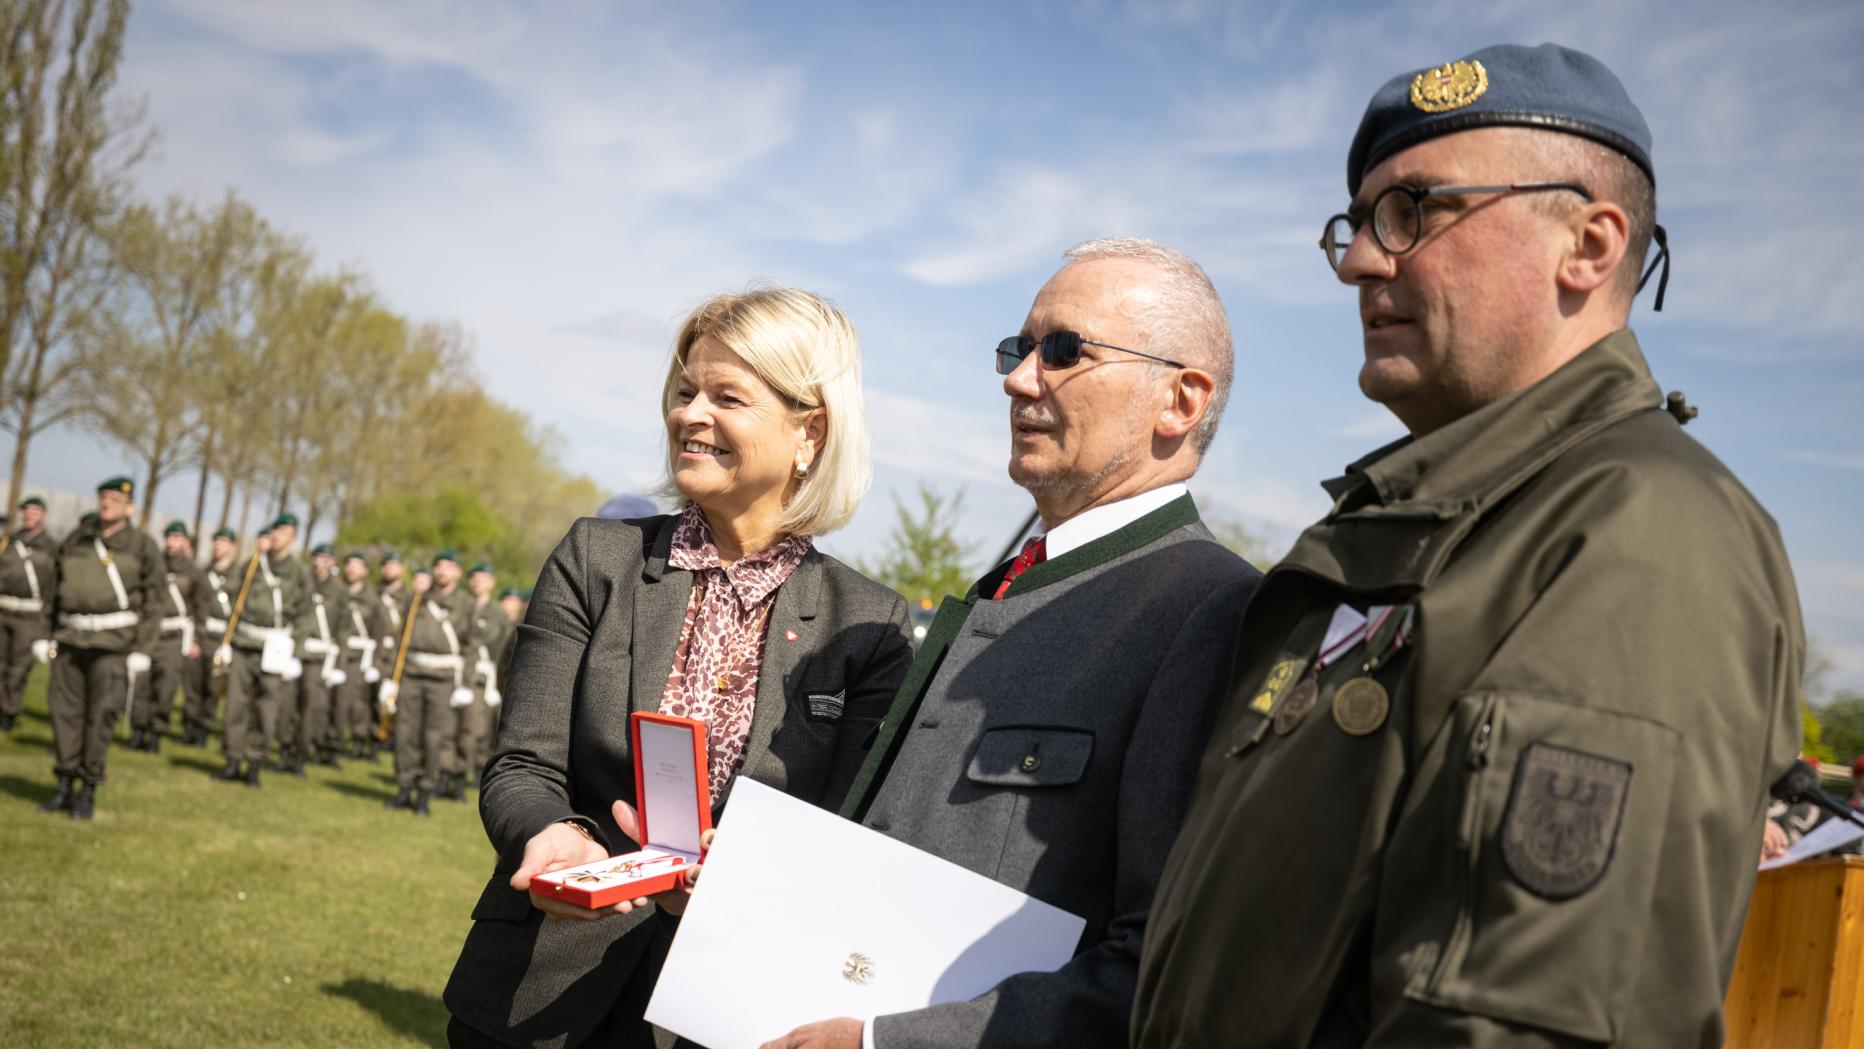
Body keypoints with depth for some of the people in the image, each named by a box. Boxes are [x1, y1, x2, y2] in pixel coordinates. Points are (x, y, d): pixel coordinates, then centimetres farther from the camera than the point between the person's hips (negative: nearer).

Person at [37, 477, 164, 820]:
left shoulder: (142, 546, -1)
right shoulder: (74, 541, 11)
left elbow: (153, 602, -3)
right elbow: (56, 592, 18)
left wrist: (142, 650, -8)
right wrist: (51, 637, 13)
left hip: (113, 643, -4)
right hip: (70, 638, 4)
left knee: (100, 715, -5)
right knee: (65, 711, 4)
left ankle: (89, 790, 4)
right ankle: (64, 785, 13)